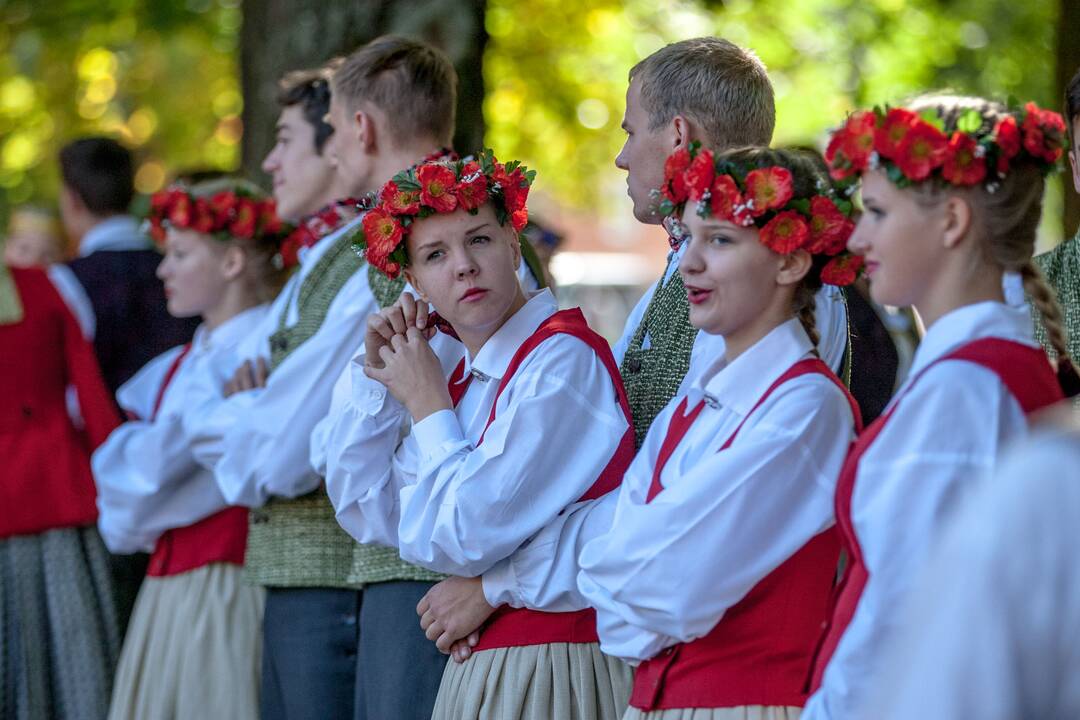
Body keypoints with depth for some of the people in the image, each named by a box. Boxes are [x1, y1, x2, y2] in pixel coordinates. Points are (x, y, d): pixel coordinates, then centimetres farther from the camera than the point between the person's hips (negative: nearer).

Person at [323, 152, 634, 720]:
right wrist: (377, 377, 6)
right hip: (480, 668, 8)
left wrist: (428, 406, -7)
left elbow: (466, 540, -20)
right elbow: (365, 515, 14)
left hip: (547, 672, -8)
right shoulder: (464, 377, 10)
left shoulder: (564, 362, -15)